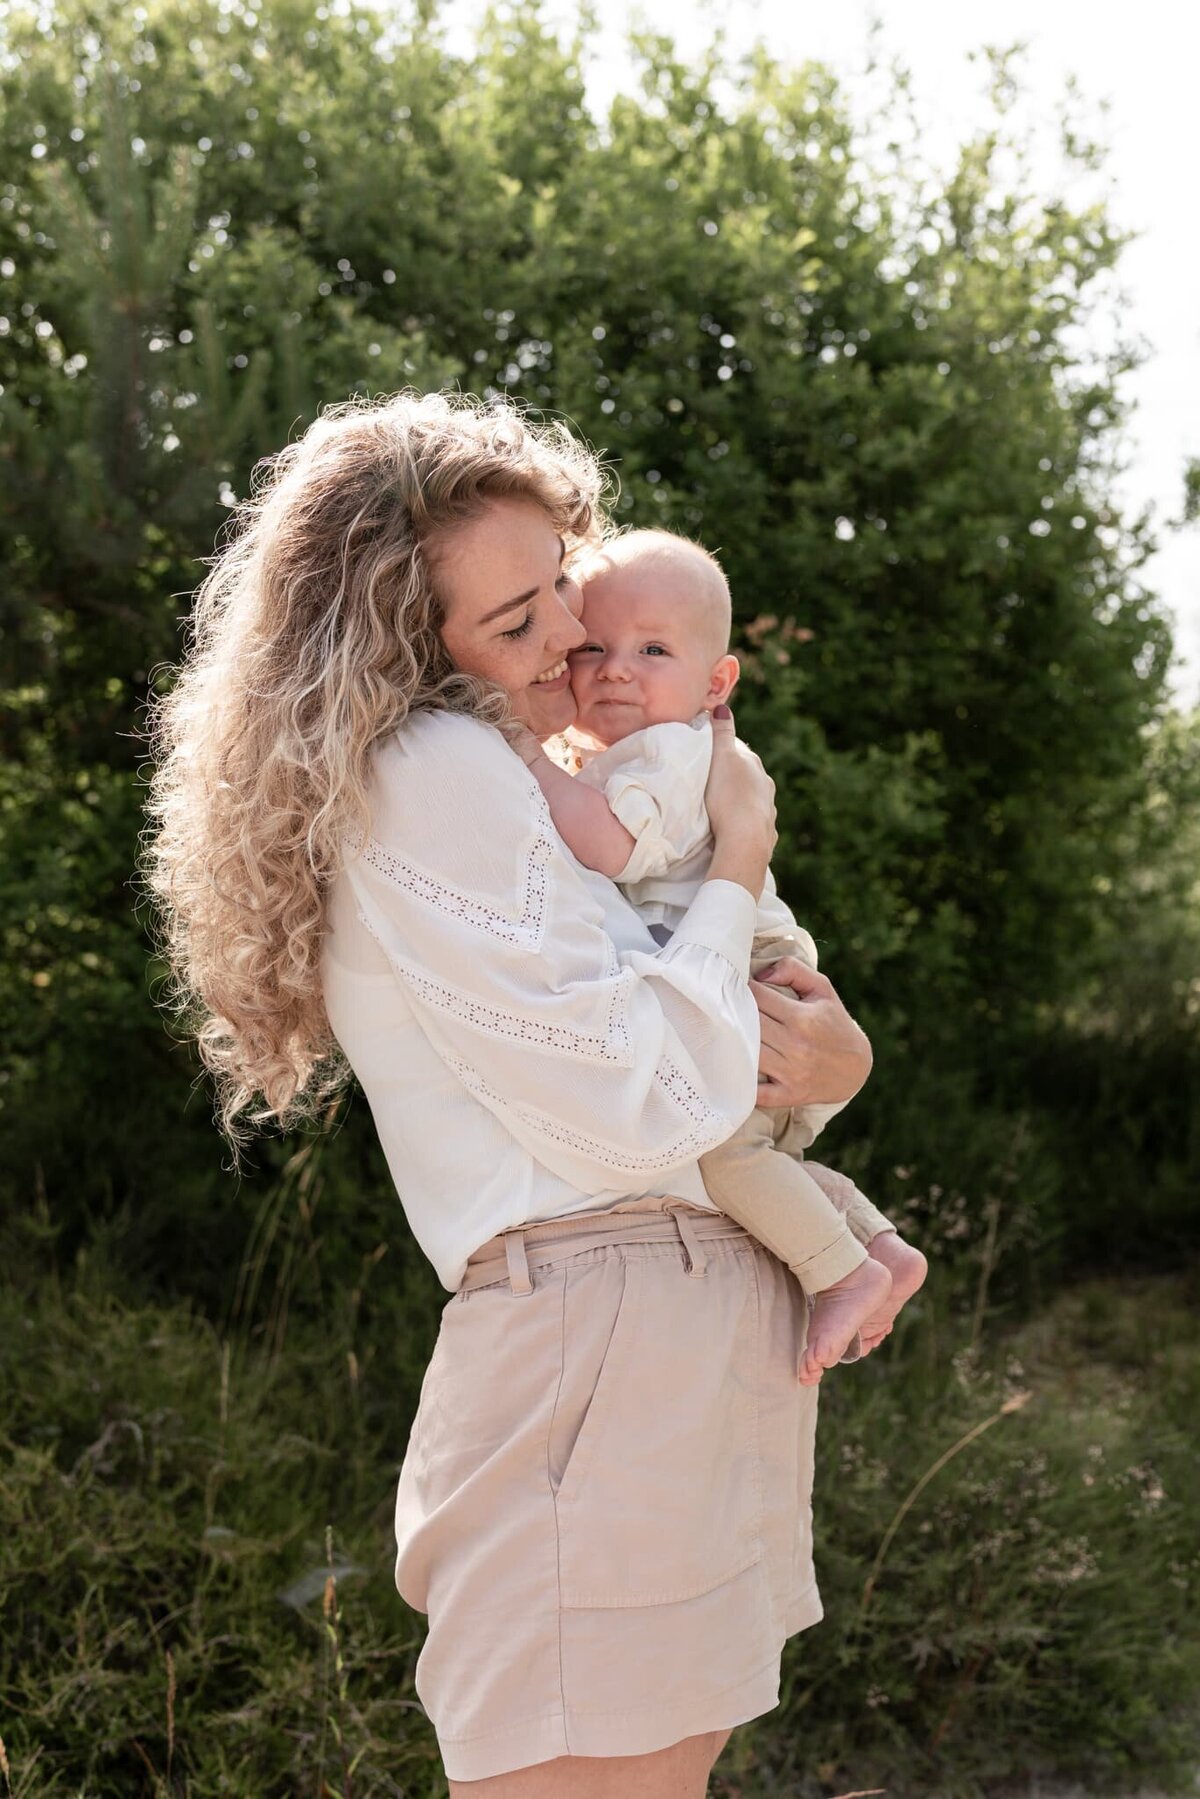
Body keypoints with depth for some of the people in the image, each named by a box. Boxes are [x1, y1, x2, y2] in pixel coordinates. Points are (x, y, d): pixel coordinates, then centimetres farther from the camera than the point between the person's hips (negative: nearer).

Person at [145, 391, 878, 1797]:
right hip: (607, 1331, -10)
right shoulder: (431, 776, -13)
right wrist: (737, 864, -7)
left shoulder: (508, 776, 18)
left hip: (700, 1349, 10)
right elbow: (635, 1111, -19)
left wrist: (824, 1052, -2)